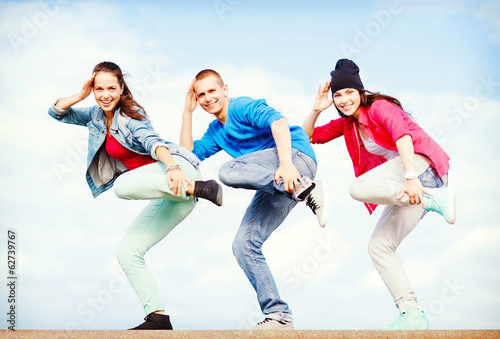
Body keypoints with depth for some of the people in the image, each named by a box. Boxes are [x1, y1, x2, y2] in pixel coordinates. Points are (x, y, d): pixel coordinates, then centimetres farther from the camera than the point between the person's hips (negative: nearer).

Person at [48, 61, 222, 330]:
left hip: (178, 171, -8)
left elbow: (152, 142, -21)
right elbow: (57, 112, 23)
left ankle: (198, 187, -33)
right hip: (161, 193, 8)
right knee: (127, 252, -1)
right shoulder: (97, 116, 18)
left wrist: (173, 168, -38)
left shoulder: (130, 114, -3)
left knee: (123, 185, -36)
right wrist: (81, 95, 6)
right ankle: (158, 318, -3)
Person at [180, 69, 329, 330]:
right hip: (271, 182, 8)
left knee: (228, 171, -30)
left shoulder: (242, 107, -1)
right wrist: (188, 113, 15)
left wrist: (286, 163, -34)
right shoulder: (216, 132, 24)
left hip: (297, 157, -8)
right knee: (244, 245, -2)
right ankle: (278, 316, 0)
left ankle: (303, 189, -27)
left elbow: (278, 121, -19)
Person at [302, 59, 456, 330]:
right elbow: (308, 136, 20)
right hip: (404, 185, 9)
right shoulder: (347, 123, 18)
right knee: (378, 246, 1)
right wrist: (317, 109, 2)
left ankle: (435, 199, -24)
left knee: (359, 188, -27)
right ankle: (411, 315, -3)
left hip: (421, 164, -9)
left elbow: (402, 134, -23)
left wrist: (410, 176, -36)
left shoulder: (379, 107, -5)